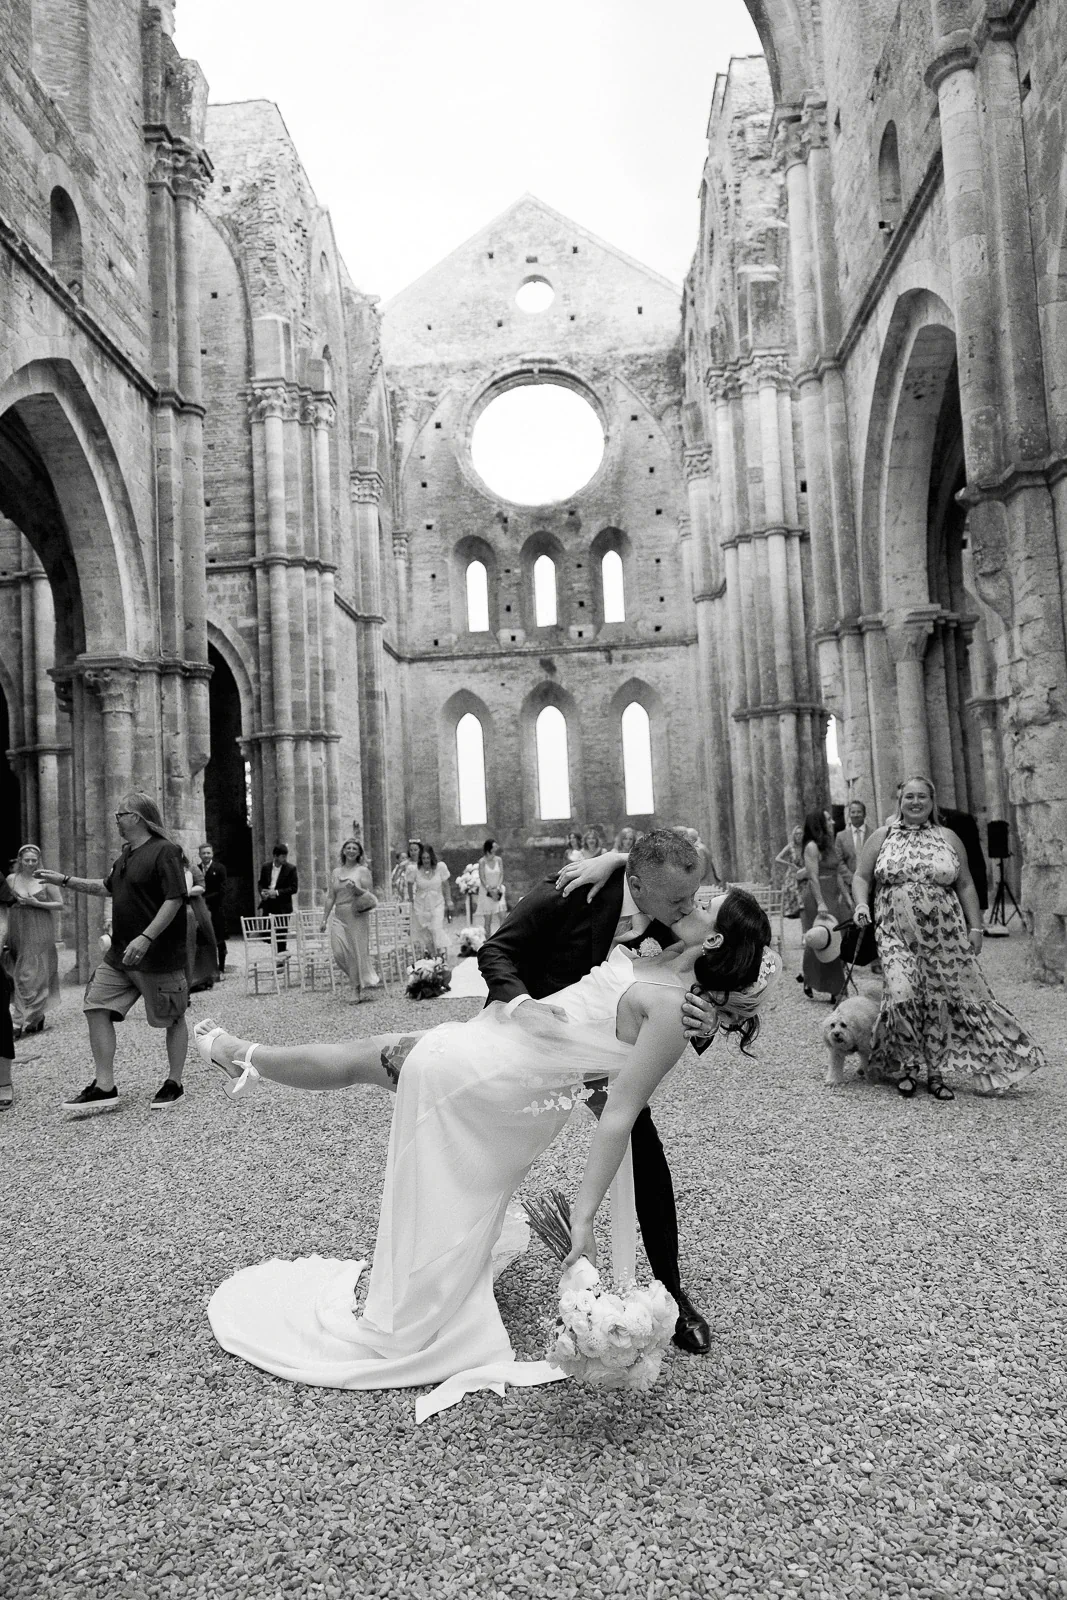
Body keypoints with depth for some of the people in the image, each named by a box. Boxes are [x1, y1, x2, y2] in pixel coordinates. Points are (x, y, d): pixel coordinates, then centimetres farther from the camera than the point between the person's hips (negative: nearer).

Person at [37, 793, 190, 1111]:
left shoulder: (165, 851, -14)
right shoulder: (127, 855, 14)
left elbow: (174, 899, -21)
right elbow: (106, 887, 29)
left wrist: (146, 938, -27)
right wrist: (64, 880, 24)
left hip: (160, 955, -9)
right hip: (120, 954, 9)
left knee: (173, 1019, 4)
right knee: (96, 1008, 1)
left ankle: (174, 1084, 19)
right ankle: (105, 1088, 6)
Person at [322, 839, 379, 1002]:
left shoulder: (363, 871, 3)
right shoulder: (335, 872, 14)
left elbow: (368, 894, -3)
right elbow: (330, 897, 15)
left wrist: (356, 888, -21)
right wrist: (324, 919, 12)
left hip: (357, 915, -4)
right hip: (339, 916, 4)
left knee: (359, 952, -3)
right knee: (339, 952, -6)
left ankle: (364, 989, 6)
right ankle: (355, 984, 14)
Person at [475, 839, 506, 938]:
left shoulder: (498, 860, 3)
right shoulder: (482, 861, -6)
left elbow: (501, 875, 2)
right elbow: (482, 878, -8)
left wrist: (497, 888, -11)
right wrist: (490, 890, -14)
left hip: (498, 891, 3)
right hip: (486, 892, -3)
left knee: (503, 916, -8)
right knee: (487, 920, 0)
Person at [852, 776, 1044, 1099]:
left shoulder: (948, 838, 9)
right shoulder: (881, 838, 7)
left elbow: (965, 886, 10)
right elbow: (861, 877, 10)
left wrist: (975, 928, 4)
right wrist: (862, 905, -9)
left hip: (945, 936, 2)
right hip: (896, 935, -1)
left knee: (942, 1003, 3)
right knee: (902, 995, -17)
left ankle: (936, 1073, 18)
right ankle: (906, 1066, 3)